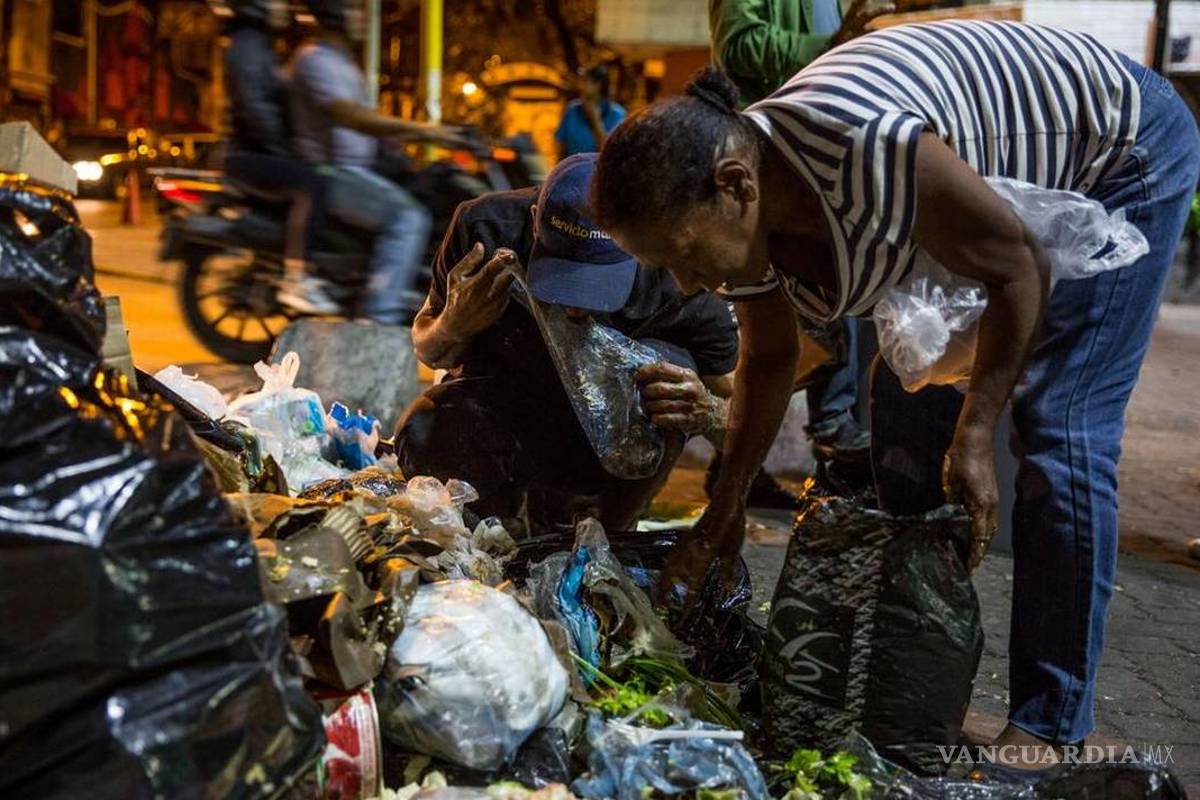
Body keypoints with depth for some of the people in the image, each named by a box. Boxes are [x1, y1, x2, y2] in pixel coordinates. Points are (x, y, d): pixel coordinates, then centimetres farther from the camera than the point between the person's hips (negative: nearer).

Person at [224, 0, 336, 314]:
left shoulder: (261, 47, 22)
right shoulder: (246, 45, -10)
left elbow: (278, 103, 26)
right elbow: (253, 105, -20)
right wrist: (282, 151, -20)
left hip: (266, 153, 11)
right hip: (249, 155, -11)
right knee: (310, 185, -31)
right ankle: (295, 280, -34)